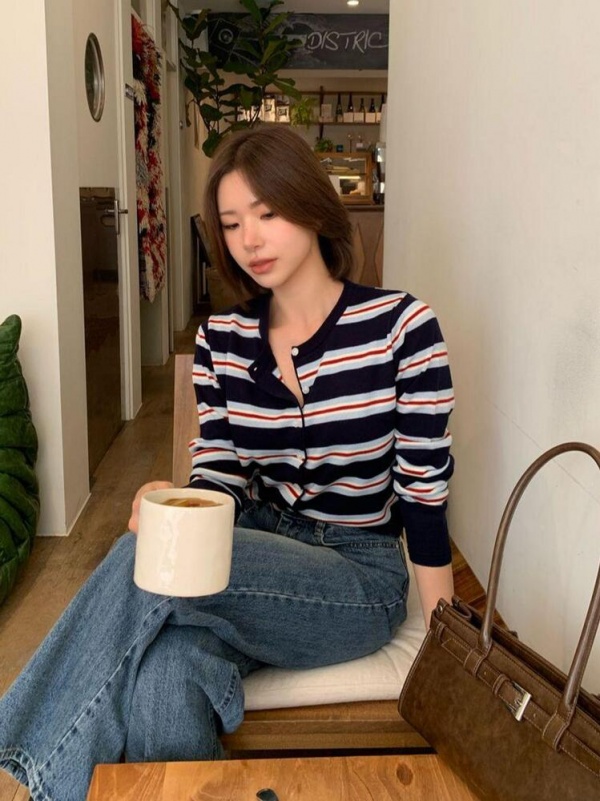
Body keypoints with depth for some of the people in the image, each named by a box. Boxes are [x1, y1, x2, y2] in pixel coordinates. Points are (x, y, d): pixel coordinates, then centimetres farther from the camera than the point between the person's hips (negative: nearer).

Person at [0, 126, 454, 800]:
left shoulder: (400, 325, -10)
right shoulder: (220, 341, 2)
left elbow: (425, 493, -8)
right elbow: (217, 478, 3)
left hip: (361, 578, -3)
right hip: (259, 551, 3)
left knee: (151, 566, -28)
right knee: (165, 674, -33)